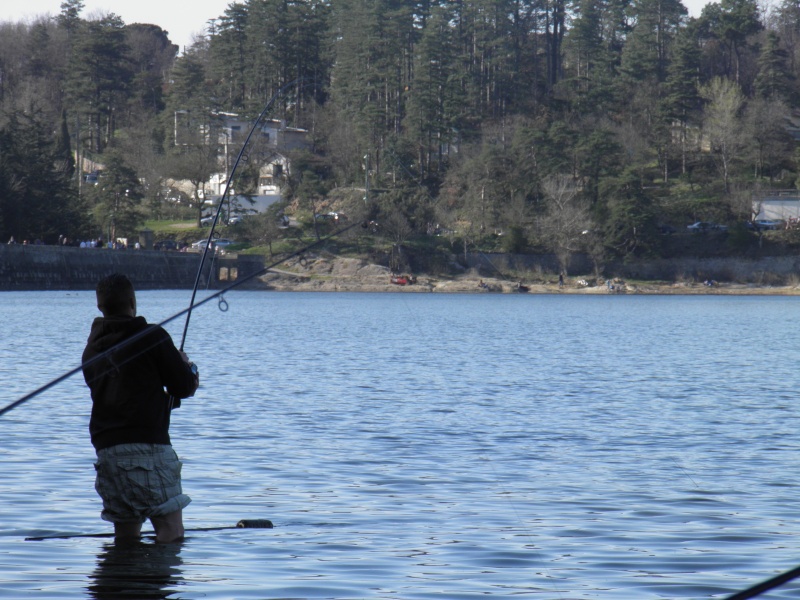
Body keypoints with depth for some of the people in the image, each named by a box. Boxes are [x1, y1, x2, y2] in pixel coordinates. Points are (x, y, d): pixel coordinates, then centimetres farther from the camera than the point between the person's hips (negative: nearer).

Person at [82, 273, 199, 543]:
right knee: (171, 532, -7)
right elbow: (185, 387, -1)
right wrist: (188, 367, 21)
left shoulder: (91, 349, 14)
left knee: (126, 536, 12)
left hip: (105, 448, 6)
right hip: (147, 445, -6)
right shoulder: (153, 337, -4)